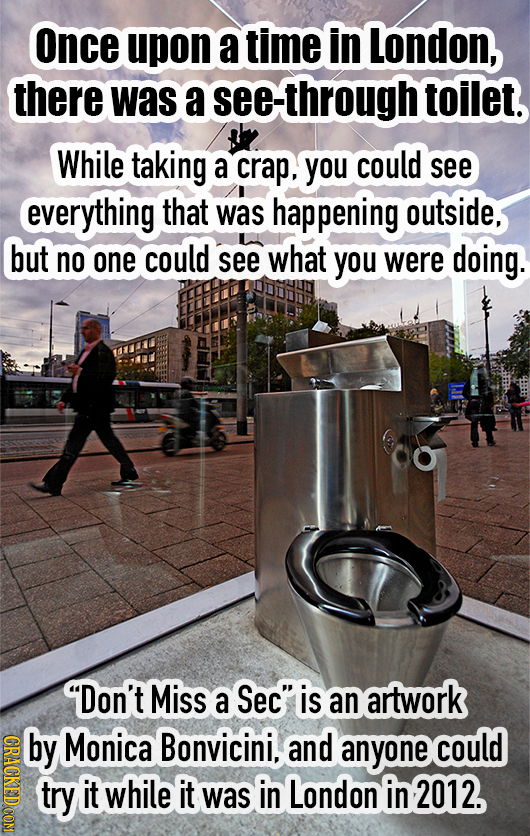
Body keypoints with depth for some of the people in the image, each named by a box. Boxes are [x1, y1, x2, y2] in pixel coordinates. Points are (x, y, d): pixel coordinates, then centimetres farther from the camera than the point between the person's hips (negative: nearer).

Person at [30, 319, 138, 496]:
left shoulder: (103, 351, -10)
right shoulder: (86, 351, 21)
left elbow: (106, 378, -21)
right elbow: (76, 380, 24)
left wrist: (81, 372, -22)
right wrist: (64, 399, 19)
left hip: (93, 406, -10)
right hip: (88, 406, 10)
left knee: (73, 445, -7)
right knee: (109, 439, 12)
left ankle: (53, 484, 0)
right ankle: (129, 472, 20)